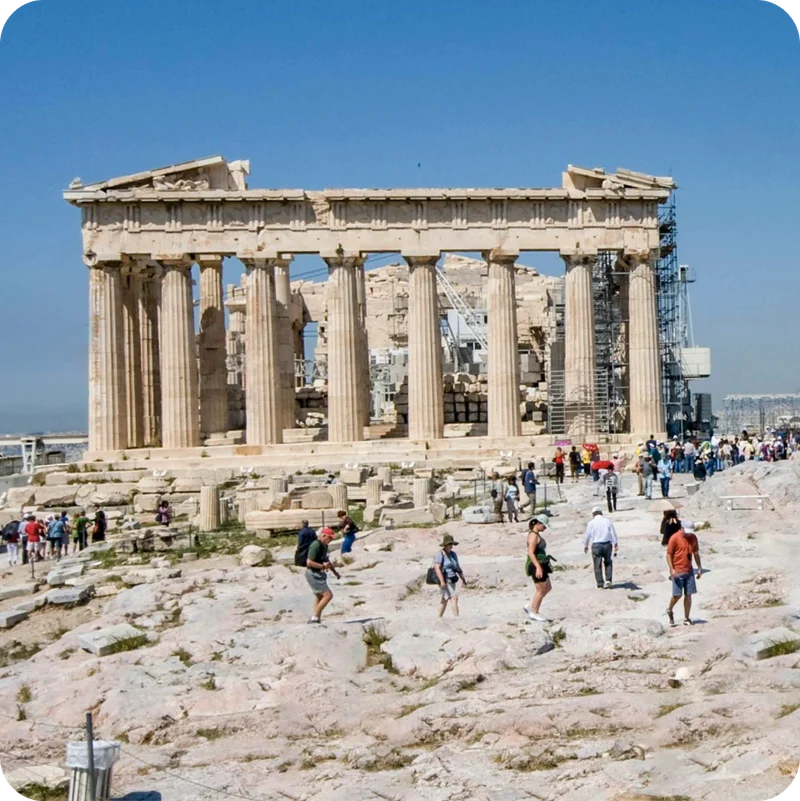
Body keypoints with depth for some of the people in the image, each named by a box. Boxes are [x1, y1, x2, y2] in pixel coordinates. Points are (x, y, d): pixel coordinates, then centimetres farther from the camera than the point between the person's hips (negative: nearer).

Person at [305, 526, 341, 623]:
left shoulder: (324, 546, 12)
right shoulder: (316, 546, -19)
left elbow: (326, 560, 26)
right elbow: (309, 562, -25)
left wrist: (335, 572, 23)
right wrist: (323, 566, -24)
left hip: (319, 574, 10)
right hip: (313, 574, -10)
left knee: (320, 597, 15)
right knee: (328, 595, -13)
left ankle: (315, 619, 21)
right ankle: (315, 618, -7)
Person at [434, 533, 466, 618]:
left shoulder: (453, 554, 13)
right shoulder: (440, 554, -11)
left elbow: (458, 568, 20)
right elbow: (437, 568, -21)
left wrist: (463, 579, 19)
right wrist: (442, 581, -28)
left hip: (453, 581, 8)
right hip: (445, 581, -8)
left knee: (445, 600, 13)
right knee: (454, 598, -15)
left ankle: (439, 618, 21)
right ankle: (457, 617, -17)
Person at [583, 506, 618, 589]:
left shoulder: (591, 522, 1)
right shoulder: (607, 521, 5)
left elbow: (587, 535, 5)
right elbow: (613, 533, 2)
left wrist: (585, 546, 19)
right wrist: (616, 544, 5)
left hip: (596, 545, -2)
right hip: (607, 544, 2)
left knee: (598, 565, 4)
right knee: (608, 563, 19)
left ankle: (600, 585, 3)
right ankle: (608, 580, 5)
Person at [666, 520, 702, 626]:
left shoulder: (693, 538, 4)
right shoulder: (674, 538, -11)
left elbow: (696, 553, 15)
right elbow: (669, 554, -9)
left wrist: (699, 568, 12)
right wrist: (671, 569, -17)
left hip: (689, 571, 5)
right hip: (677, 571, -5)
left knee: (688, 595, 4)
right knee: (677, 595, -5)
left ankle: (686, 618, 12)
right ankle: (669, 610, 23)